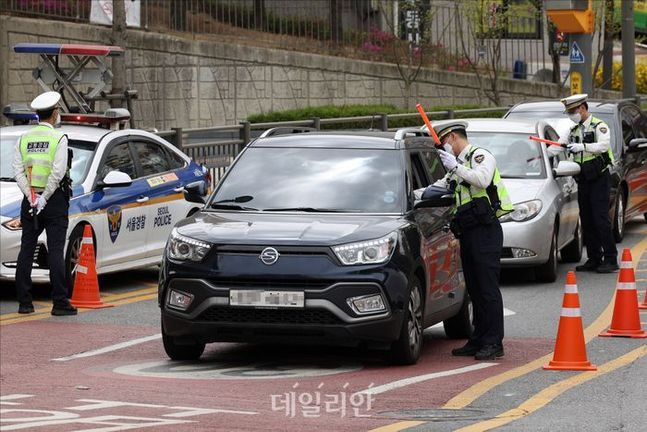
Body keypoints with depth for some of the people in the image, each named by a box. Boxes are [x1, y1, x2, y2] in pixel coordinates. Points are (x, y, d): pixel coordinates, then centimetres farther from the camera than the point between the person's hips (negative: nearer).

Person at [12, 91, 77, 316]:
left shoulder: (24, 139, 8)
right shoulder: (59, 138, -6)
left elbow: (18, 171, -1)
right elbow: (57, 172, -16)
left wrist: (31, 198, -5)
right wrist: (44, 198, -11)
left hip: (30, 201, 4)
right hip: (54, 200, -4)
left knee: (26, 250, 7)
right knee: (56, 252, -4)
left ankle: (24, 303, 6)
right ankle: (60, 303, -6)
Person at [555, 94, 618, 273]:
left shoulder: (599, 126, -5)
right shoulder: (574, 130, 16)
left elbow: (604, 145, -21)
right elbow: (557, 146, 11)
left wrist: (583, 147, -30)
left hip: (599, 179, -7)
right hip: (583, 181, 8)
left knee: (601, 218, -12)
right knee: (586, 220, 7)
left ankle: (611, 260, -10)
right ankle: (594, 259, 13)